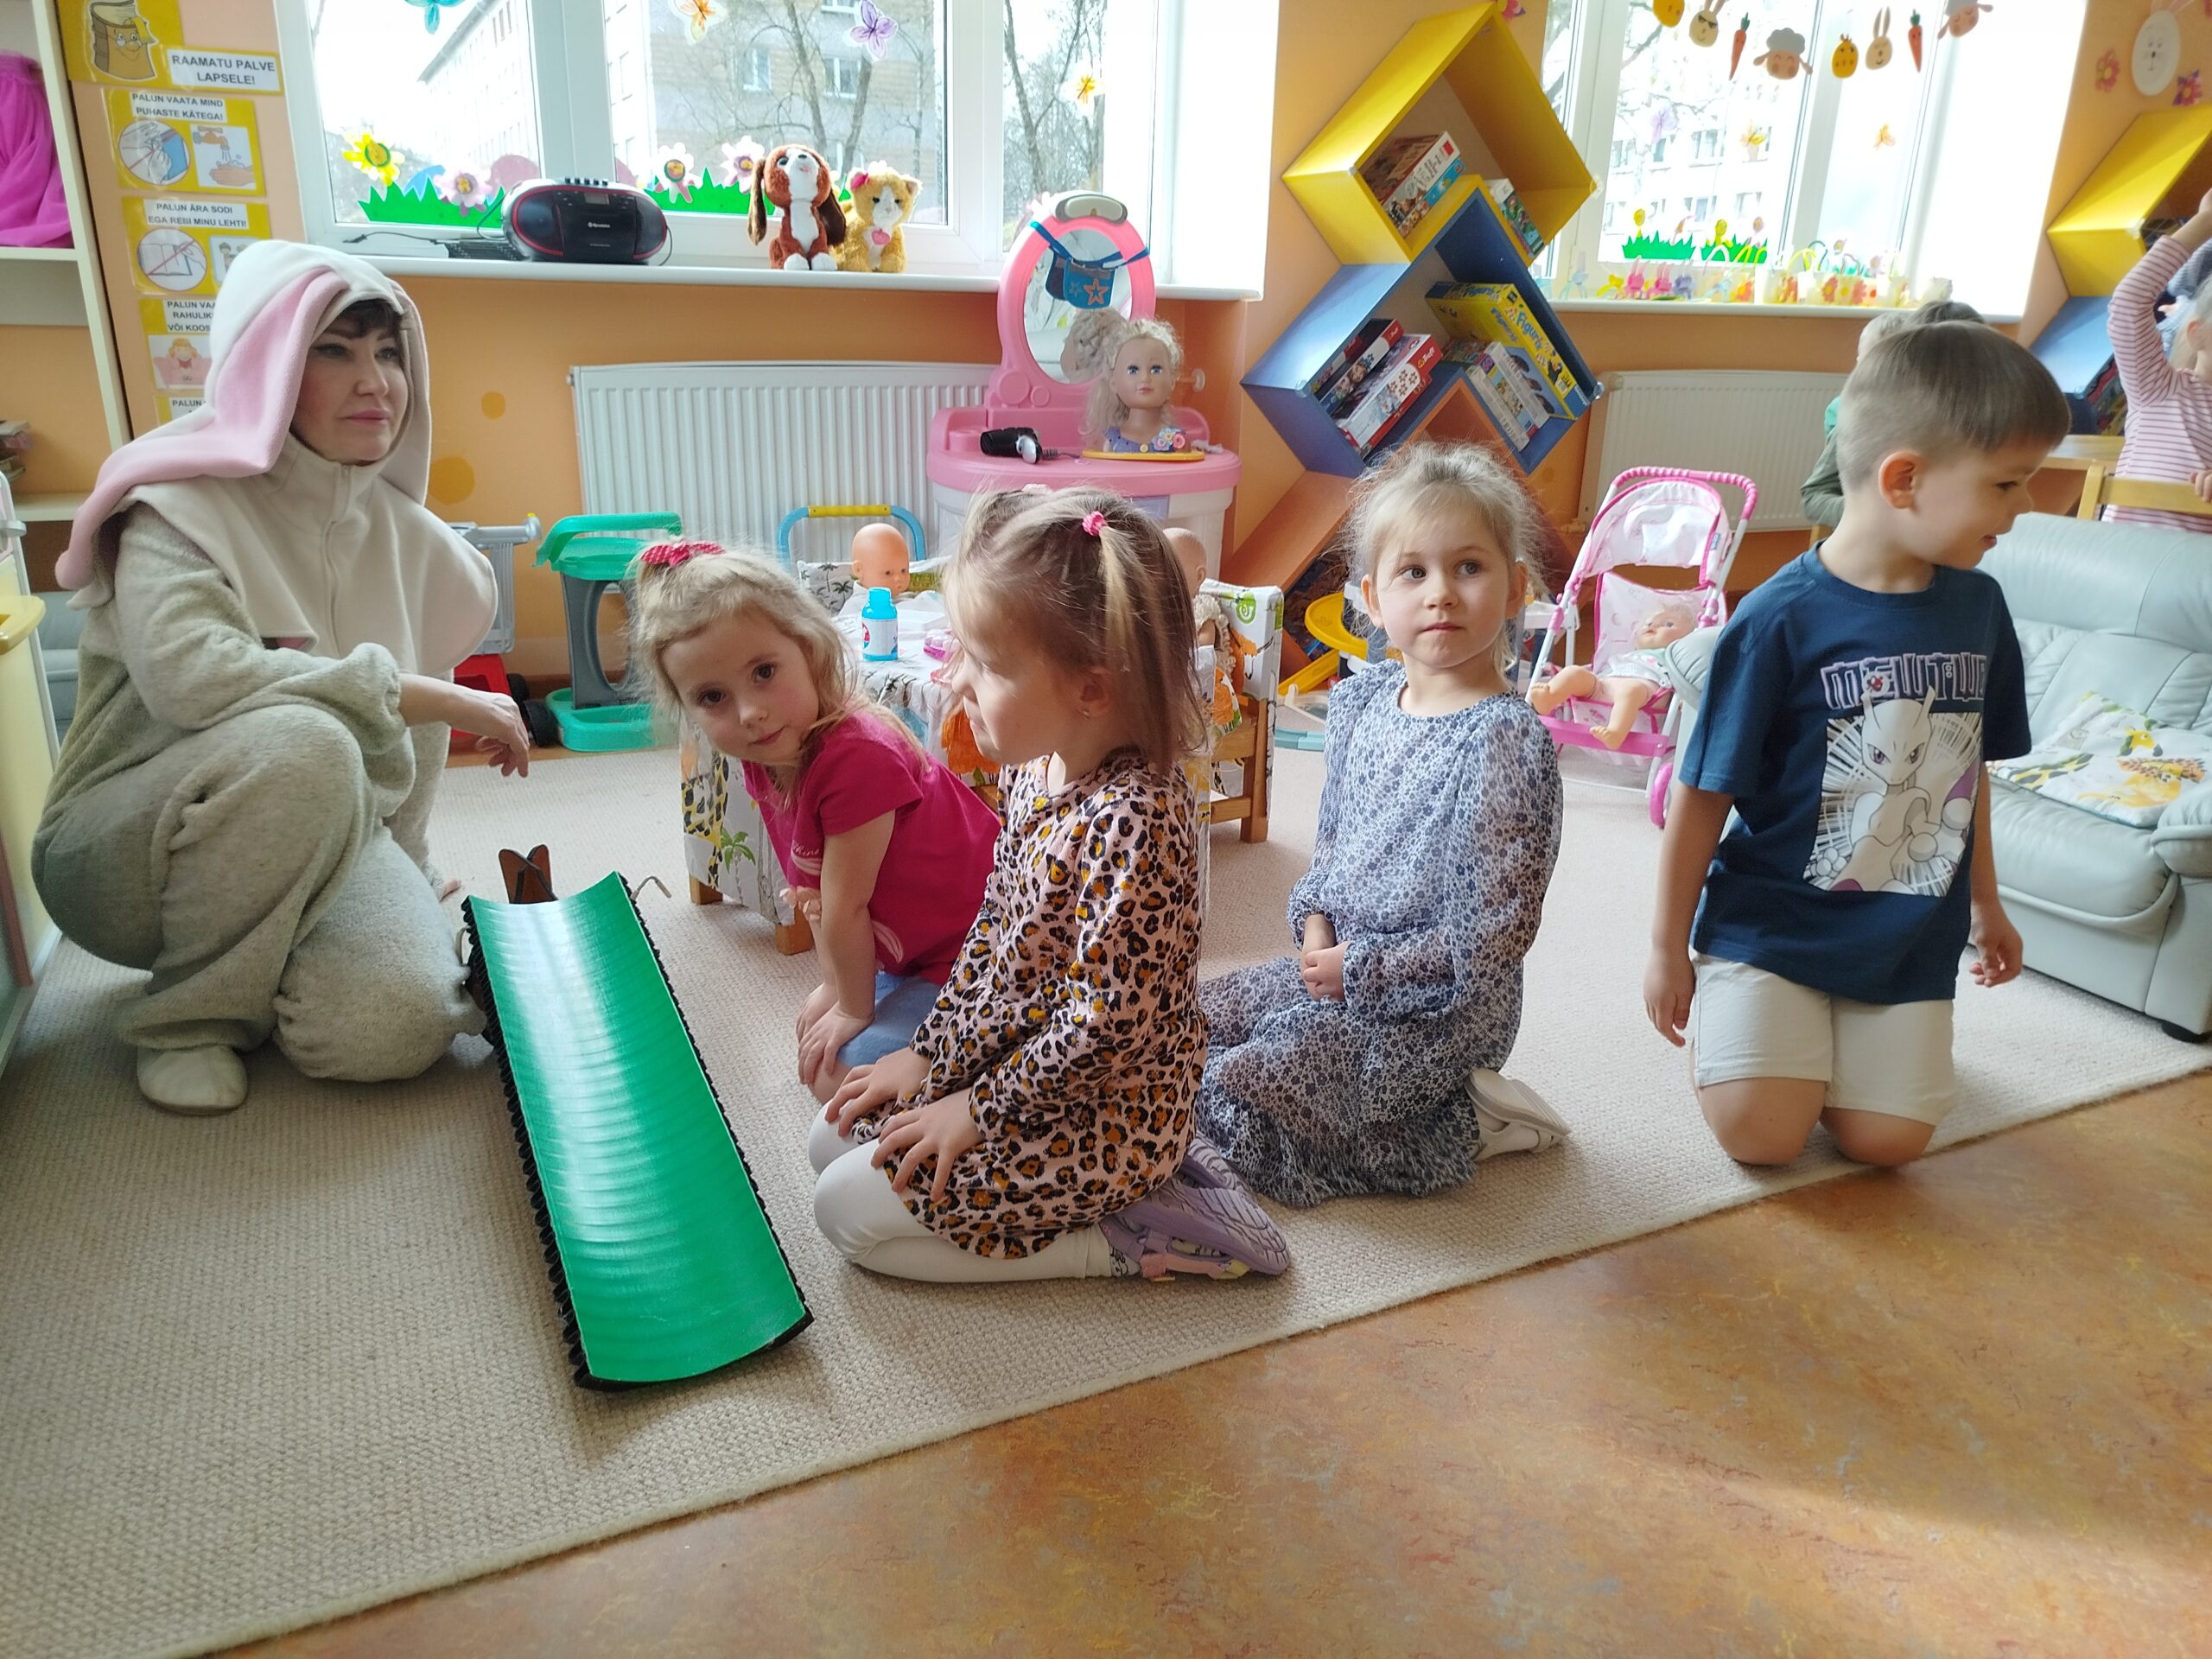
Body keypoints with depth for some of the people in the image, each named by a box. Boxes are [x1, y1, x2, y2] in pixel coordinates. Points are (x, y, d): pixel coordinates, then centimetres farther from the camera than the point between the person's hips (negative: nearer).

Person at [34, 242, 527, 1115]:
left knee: (398, 1025, -27)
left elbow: (413, 750, 11)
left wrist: (400, 897, 10)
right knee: (299, 742, -37)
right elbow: (188, 673, -33)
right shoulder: (184, 504, -11)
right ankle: (185, 1017, -14)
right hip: (125, 850, -3)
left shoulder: (407, 537, 4)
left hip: (325, 840, 4)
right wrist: (433, 697, -29)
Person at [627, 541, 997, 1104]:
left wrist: (854, 1009, -10)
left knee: (841, 1077, -8)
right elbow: (817, 894, 5)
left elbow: (846, 910, -23)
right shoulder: (768, 763, -5)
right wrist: (835, 987, 6)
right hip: (908, 950, 9)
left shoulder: (856, 757, -34)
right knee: (816, 1031, 19)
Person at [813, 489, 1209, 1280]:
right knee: (834, 1142, 16)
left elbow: (1106, 1022, -28)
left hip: (1100, 1116, -9)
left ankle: (1103, 1242, 0)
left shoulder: (1130, 826, -32)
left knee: (849, 1209, -6)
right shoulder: (1036, 771, -2)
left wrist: (982, 1110, -16)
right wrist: (931, 1053, 10)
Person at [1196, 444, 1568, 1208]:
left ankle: (1461, 1125, 1)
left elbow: (1491, 940, -21)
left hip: (1435, 1006, -8)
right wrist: (1316, 922, -1)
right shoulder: (1359, 700, 1)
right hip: (1338, 964, 8)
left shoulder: (1508, 739, -22)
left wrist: (1361, 970, -17)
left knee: (1231, 1096, -16)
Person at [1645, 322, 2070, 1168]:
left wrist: (1984, 901, 23)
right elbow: (1701, 795, -12)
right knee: (1760, 1133, -14)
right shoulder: (1780, 621, -17)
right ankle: (1735, 1006, 16)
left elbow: (1971, 767, 15)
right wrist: (1668, 948, -7)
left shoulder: (1977, 607, 1)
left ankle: (1848, 1026, 26)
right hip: (1771, 925, -5)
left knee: (1885, 1140, -5)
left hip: (1912, 939, 5)